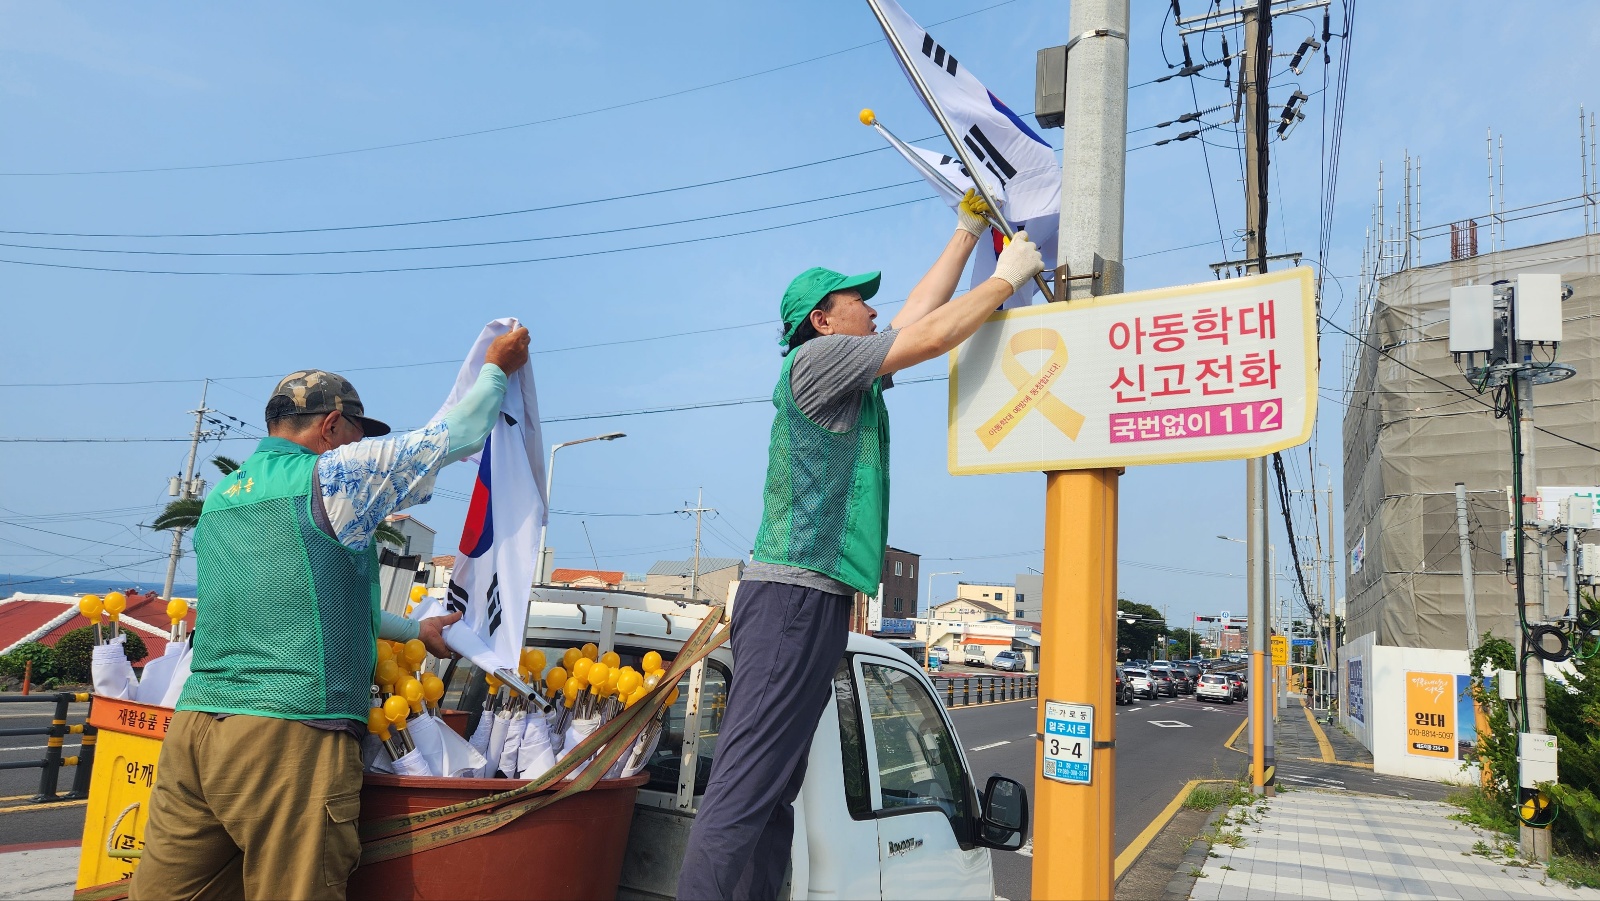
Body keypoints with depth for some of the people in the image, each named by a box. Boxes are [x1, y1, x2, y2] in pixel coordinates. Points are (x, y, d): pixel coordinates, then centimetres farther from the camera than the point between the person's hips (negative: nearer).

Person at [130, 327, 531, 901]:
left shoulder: (219, 498, 19)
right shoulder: (333, 474, -4)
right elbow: (455, 435, 2)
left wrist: (415, 630, 36)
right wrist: (496, 367, 20)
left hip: (193, 723, 8)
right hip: (291, 733, -7)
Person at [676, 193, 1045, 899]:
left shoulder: (857, 380, 23)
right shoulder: (816, 358, -4)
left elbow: (916, 313, 29)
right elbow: (928, 337, -8)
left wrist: (968, 233, 34)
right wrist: (1005, 279, 4)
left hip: (816, 600, 10)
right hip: (794, 595, -10)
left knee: (771, 791, 8)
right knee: (743, 788, -13)